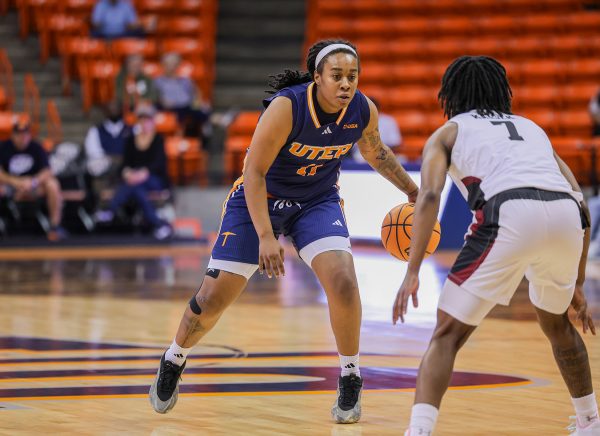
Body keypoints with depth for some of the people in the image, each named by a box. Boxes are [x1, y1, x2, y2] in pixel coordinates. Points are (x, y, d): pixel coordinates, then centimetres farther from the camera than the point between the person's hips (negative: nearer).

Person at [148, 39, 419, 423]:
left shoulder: (364, 111, -15)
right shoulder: (286, 107, -30)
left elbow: (376, 153, 8)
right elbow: (255, 172, -27)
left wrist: (413, 192, 12)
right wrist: (265, 236, -33)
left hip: (318, 201, 3)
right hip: (259, 198, -3)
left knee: (343, 281, -22)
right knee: (214, 298, -1)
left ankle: (351, 381, -2)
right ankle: (173, 363, 28)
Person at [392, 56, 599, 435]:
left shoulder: (448, 132, 25)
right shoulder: (532, 127, 36)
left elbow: (430, 195, 4)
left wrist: (412, 273, -1)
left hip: (510, 213, -4)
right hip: (566, 217, 4)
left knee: (448, 334, 2)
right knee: (556, 320, 32)